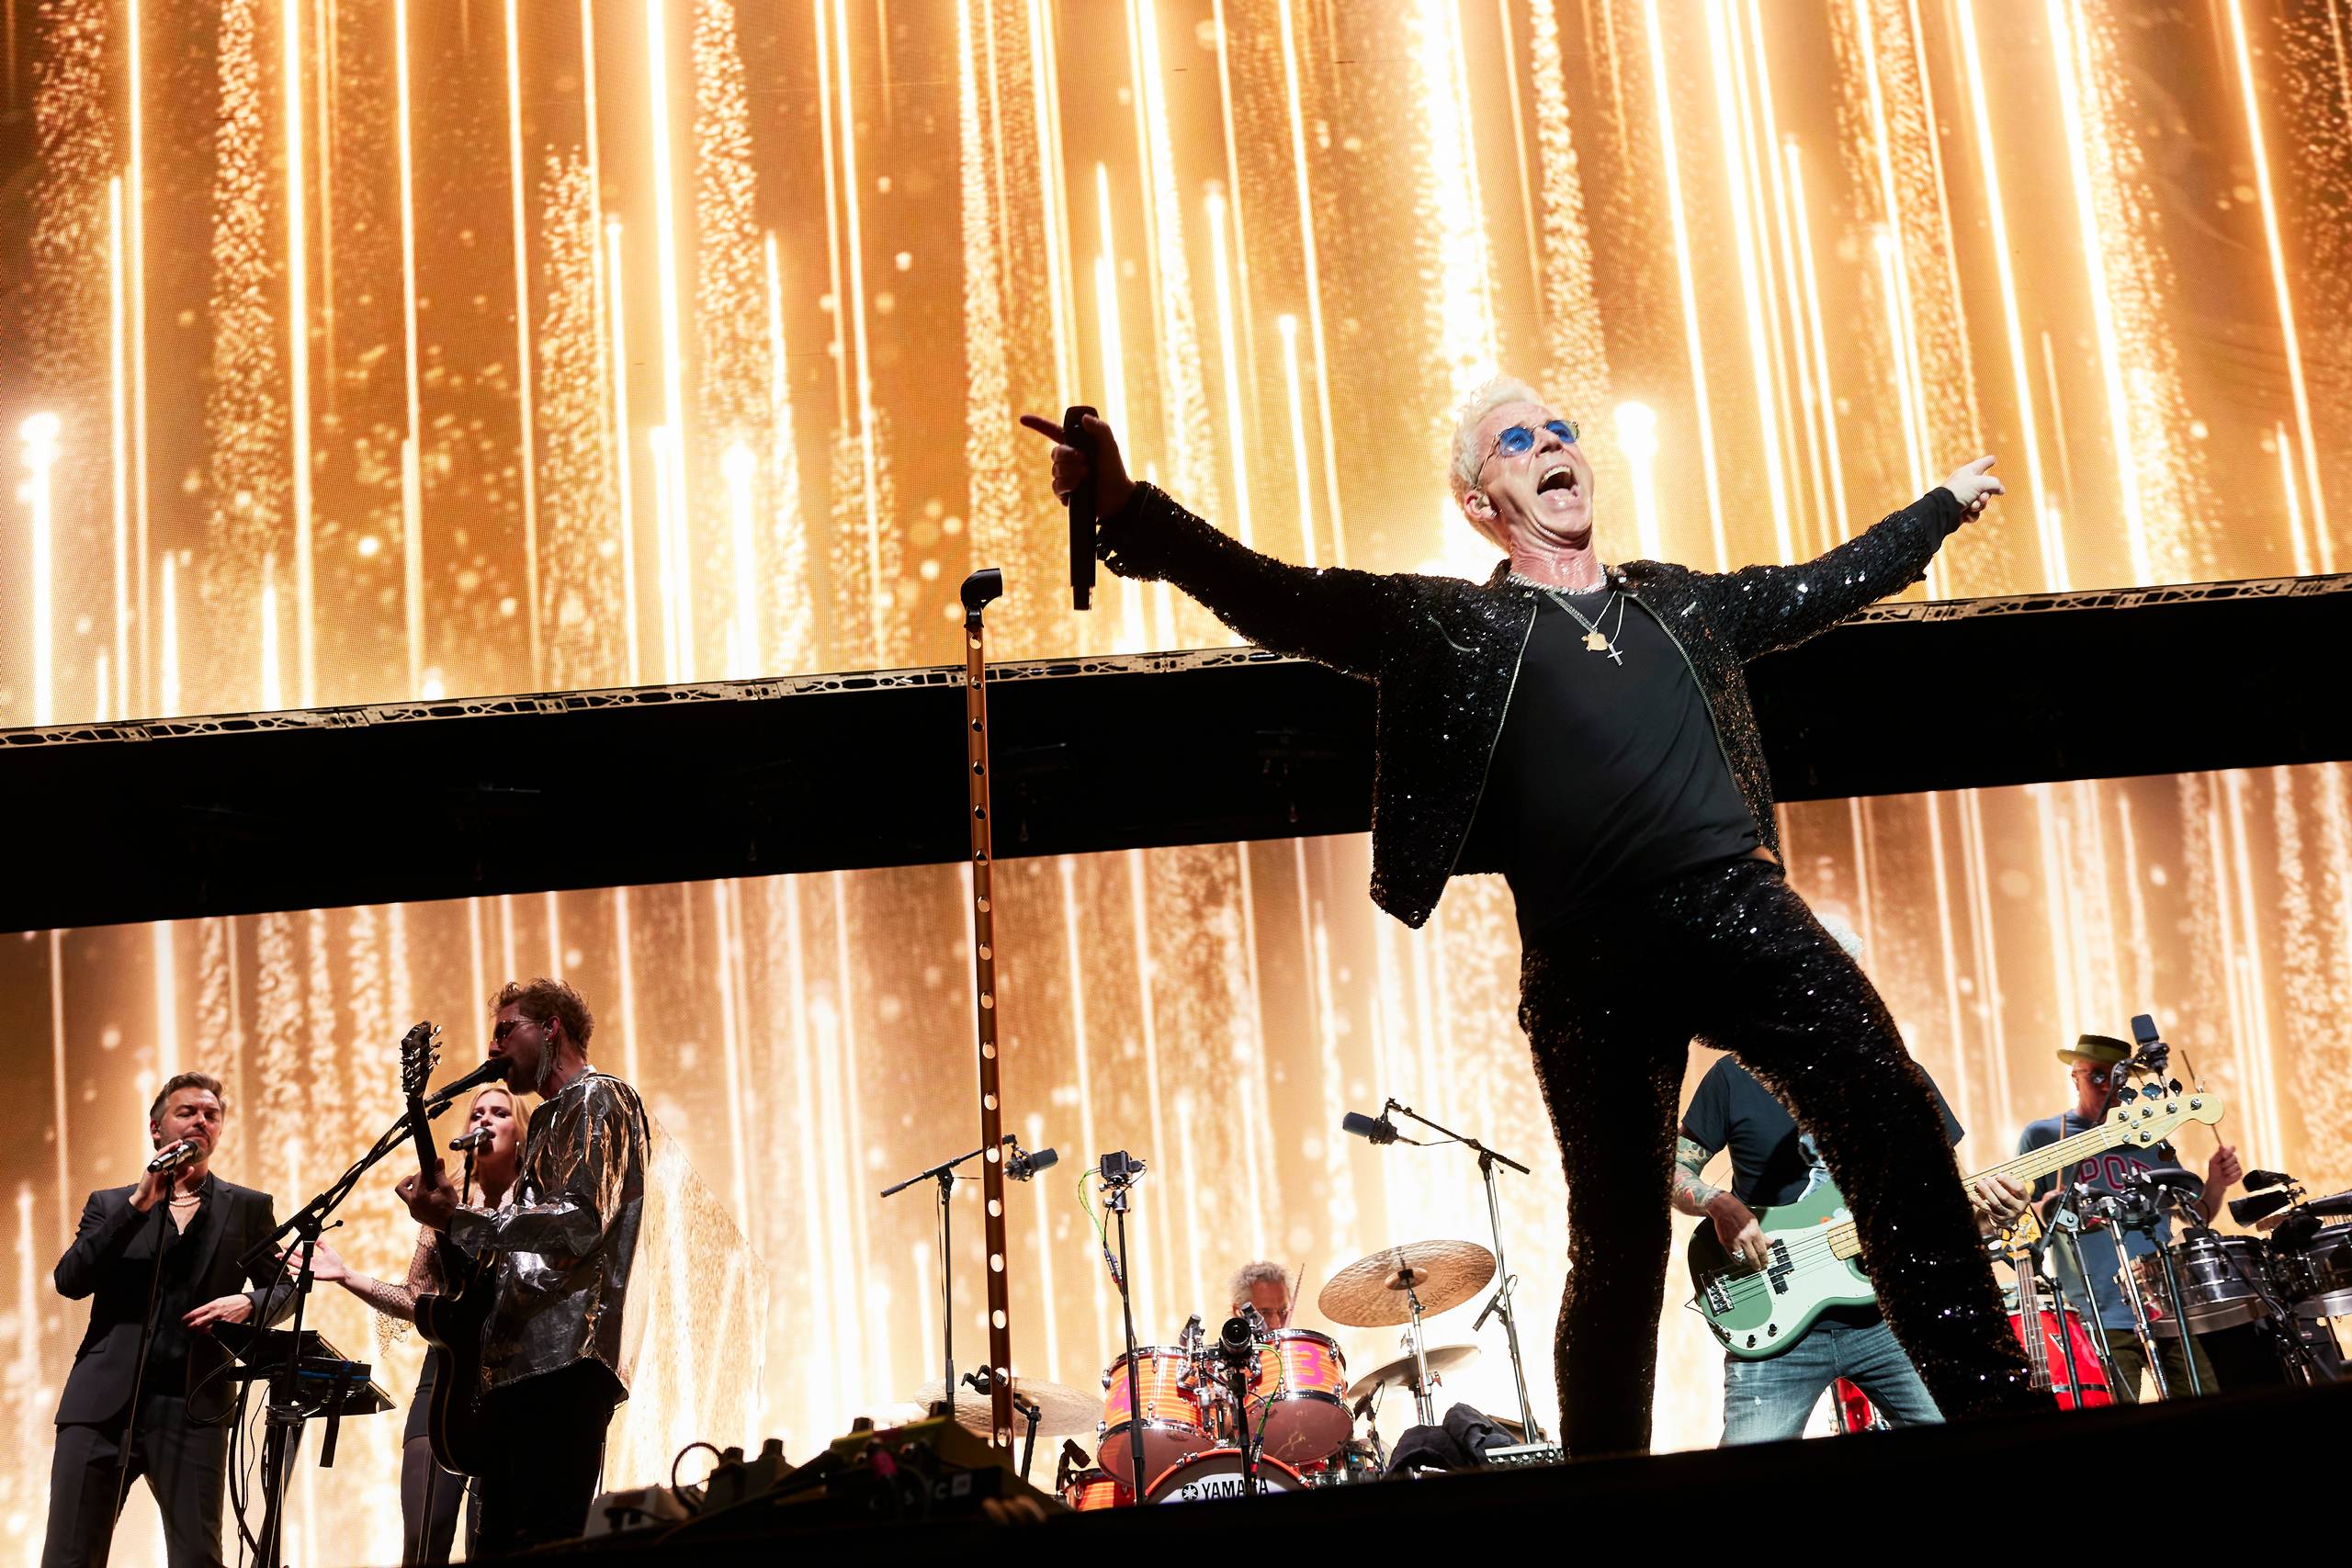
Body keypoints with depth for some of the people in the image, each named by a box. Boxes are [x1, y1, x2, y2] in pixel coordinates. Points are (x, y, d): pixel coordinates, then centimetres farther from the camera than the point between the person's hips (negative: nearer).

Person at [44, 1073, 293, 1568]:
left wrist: (249, 1303, -8)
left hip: (192, 1407, 0)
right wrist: (138, 1203, -8)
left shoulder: (249, 1208, 14)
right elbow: (69, 1281, 0)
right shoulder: (110, 1204, 14)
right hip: (103, 1401, 1)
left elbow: (284, 1286, 15)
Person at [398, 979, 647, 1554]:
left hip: (562, 1360, -11)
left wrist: (459, 1218, -17)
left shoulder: (600, 1099, -3)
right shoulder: (552, 1118, 28)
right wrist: (453, 1213, 17)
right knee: (497, 1543, 10)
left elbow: (580, 1221, -17)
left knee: (543, 1543, -15)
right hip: (520, 1361, 11)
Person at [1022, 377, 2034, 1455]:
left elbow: (1825, 585, 38)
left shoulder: (1680, 602, 23)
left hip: (1737, 907, 3)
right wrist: (1127, 508, -10)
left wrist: (1943, 505, 45)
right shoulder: (1452, 625, 11)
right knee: (1619, 1237, -1)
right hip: (1591, 963, -3)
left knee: (1891, 1117, -11)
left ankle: (1989, 1404, -3)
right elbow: (1276, 600, 1)